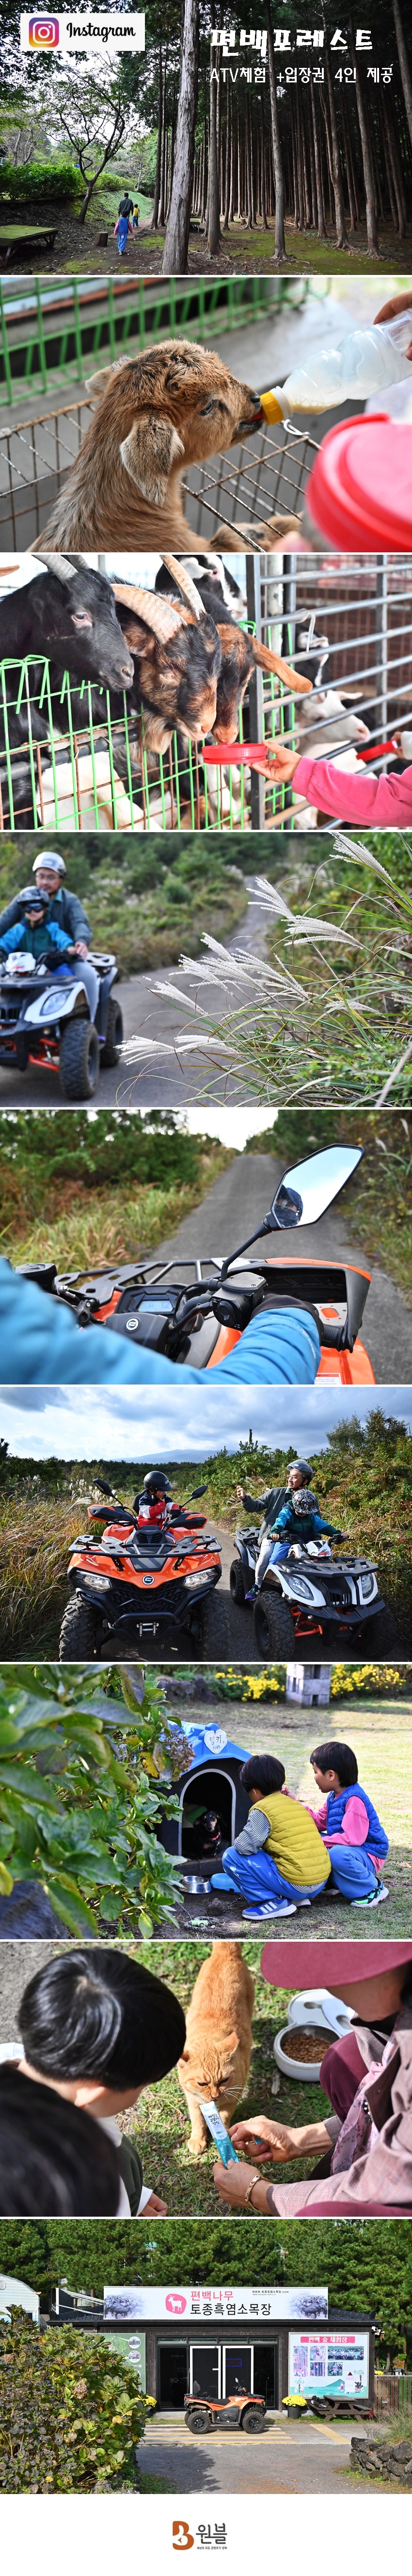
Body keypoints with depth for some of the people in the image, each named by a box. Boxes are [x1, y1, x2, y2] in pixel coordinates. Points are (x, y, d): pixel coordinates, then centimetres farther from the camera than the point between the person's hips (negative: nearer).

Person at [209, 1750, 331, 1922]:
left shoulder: (262, 1810, -6)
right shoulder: (296, 1805, 17)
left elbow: (245, 1847, -11)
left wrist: (238, 1843, 10)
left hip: (294, 1885, -8)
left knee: (231, 1857, -2)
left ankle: (273, 1902, -7)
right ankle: (299, 1899, 16)